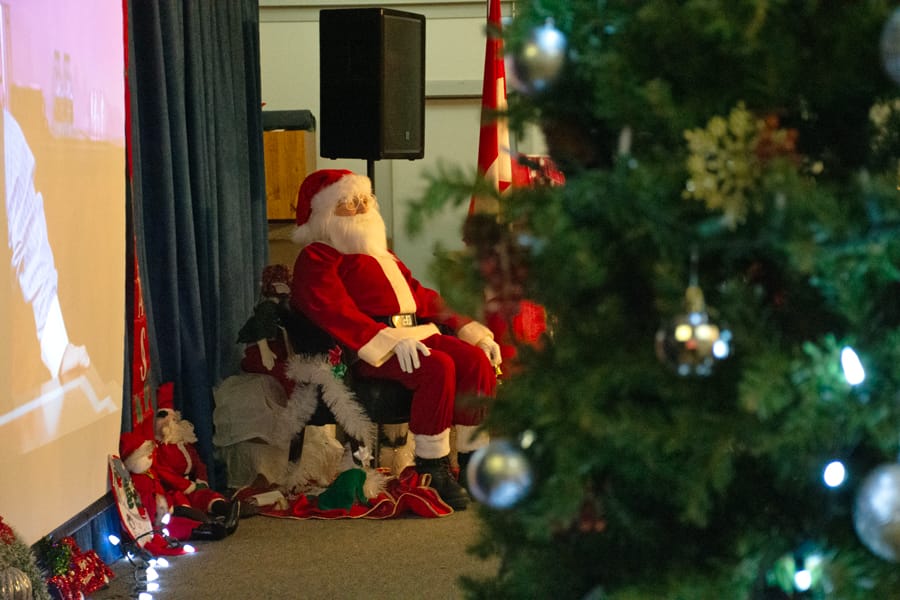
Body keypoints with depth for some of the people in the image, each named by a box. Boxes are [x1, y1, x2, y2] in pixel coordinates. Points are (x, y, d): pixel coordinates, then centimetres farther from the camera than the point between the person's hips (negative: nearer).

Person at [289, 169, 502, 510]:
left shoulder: (380, 254, 32)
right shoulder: (316, 258, 5)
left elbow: (422, 296, 29)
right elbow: (334, 310, -13)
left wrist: (472, 331, 16)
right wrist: (390, 340, -27)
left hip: (417, 333, 8)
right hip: (368, 350, -8)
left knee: (476, 360, -17)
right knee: (438, 367, -32)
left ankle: (473, 458, -12)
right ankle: (432, 469, -22)